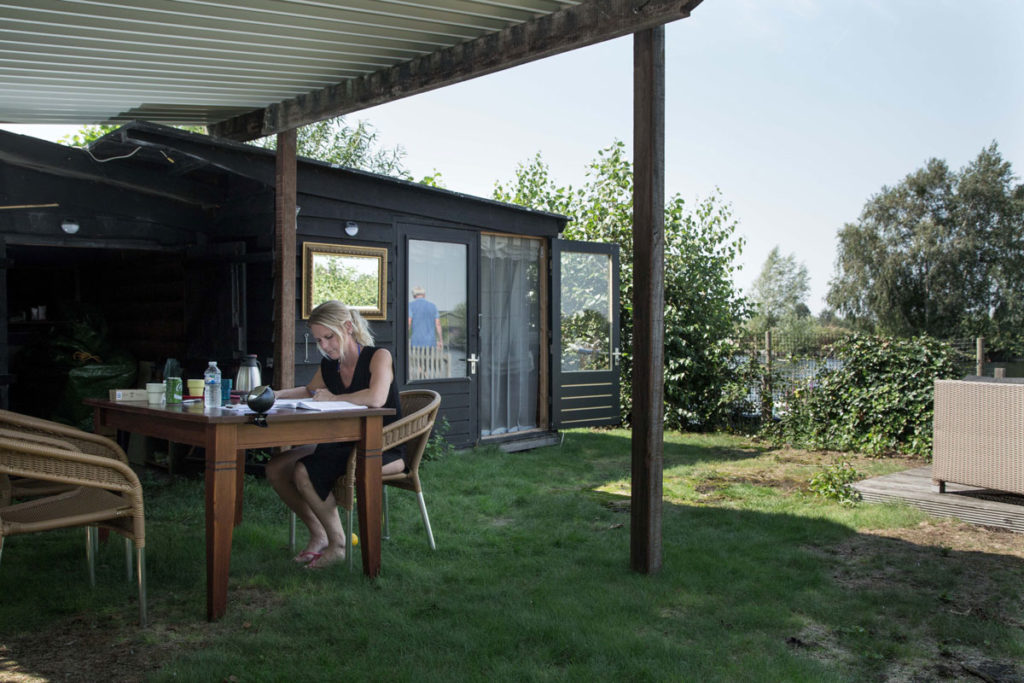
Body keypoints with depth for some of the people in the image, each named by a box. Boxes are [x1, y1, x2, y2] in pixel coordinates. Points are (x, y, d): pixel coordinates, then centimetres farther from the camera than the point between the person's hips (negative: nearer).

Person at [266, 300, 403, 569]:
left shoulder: (379, 356, -13)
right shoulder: (329, 366, 8)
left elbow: (376, 398, -33)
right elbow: (309, 391, 31)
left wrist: (333, 398, -18)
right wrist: (274, 395, 13)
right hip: (345, 445, 8)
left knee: (305, 473, -25)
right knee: (276, 469, -2)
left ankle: (337, 544, -5)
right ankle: (318, 534, 11)